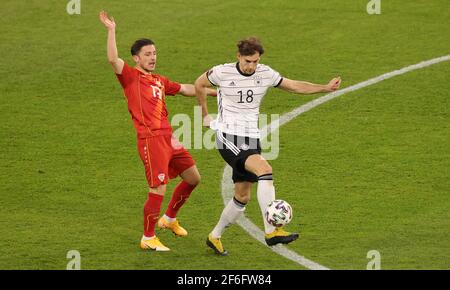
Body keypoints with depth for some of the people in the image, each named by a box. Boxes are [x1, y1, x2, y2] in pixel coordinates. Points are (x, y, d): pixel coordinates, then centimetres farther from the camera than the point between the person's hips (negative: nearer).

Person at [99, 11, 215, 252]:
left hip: (167, 137, 8)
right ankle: (148, 239, 4)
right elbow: (113, 60, -19)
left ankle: (169, 219, 35)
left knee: (193, 178, 16)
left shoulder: (159, 80, 20)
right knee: (158, 191, -10)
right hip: (150, 139, -8)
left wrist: (213, 92, 31)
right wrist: (111, 31, -24)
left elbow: (185, 89, 30)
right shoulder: (130, 76, -1)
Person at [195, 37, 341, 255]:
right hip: (229, 137, -6)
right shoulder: (222, 73, -8)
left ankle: (215, 237, 27)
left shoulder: (265, 74, 2)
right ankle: (271, 231, -32)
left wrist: (326, 88, 0)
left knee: (242, 196, 7)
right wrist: (205, 115, 15)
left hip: (251, 139, 6)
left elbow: (295, 86, 10)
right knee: (265, 170, -28)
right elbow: (200, 84, 10)